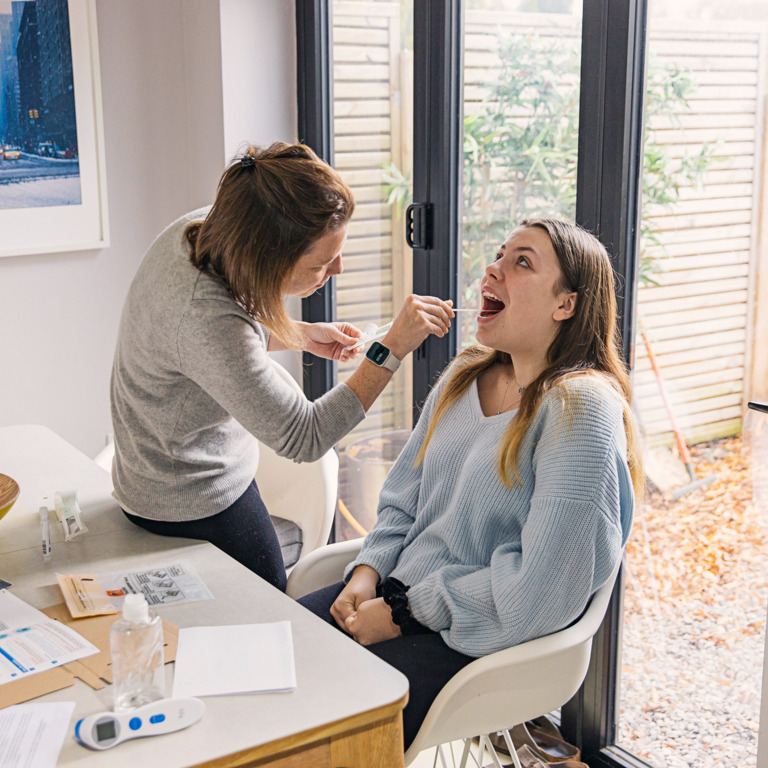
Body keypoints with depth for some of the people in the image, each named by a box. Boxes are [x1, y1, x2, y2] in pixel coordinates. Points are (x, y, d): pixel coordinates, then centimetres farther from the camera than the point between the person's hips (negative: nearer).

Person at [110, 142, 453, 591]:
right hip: (195, 508, -9)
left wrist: (302, 335, 2)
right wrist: (392, 350, -32)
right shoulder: (205, 318, -38)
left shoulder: (205, 228, -12)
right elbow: (305, 437, -31)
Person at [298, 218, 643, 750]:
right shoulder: (466, 377, 6)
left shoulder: (580, 408, -20)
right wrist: (368, 571, -2)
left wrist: (404, 612, -16)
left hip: (484, 640, -7)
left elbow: (539, 589, -22)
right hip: (402, 591, 7)